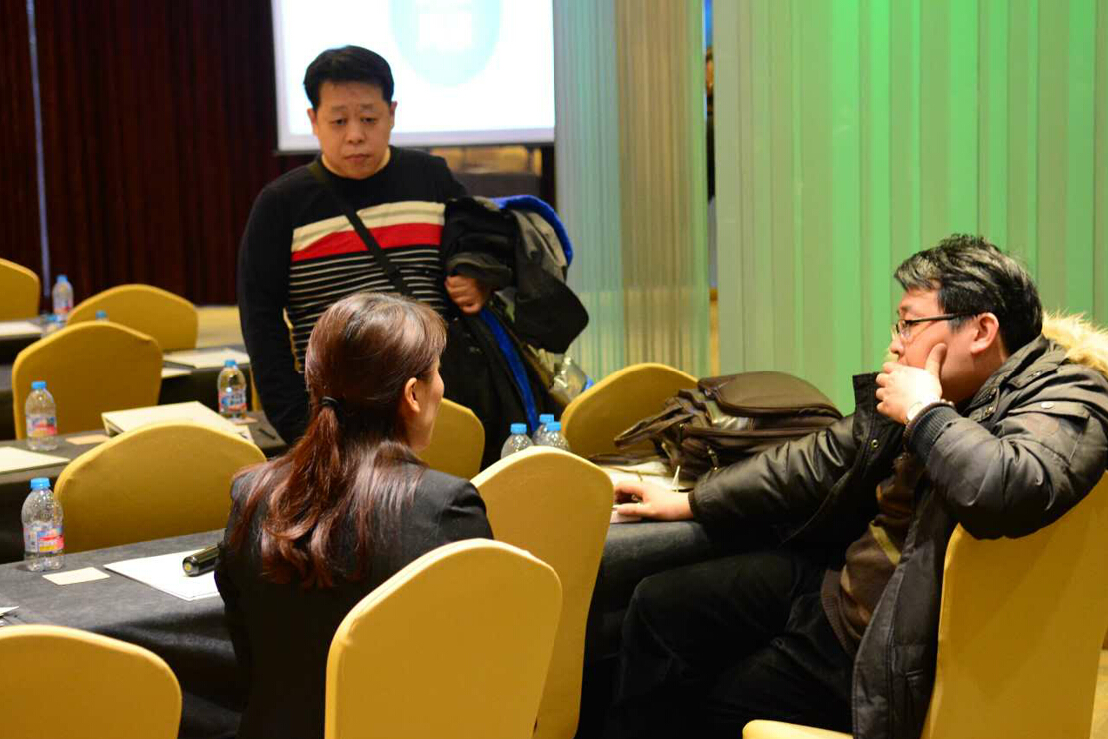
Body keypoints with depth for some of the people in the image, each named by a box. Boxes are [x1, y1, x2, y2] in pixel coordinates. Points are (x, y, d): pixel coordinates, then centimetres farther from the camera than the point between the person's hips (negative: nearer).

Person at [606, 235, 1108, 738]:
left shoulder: (1062, 402, -20)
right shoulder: (924, 387, 3)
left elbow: (1014, 489, -44)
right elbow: (819, 461, 14)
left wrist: (923, 412, -27)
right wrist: (686, 502, 18)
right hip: (836, 579, 8)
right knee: (660, 604, 8)